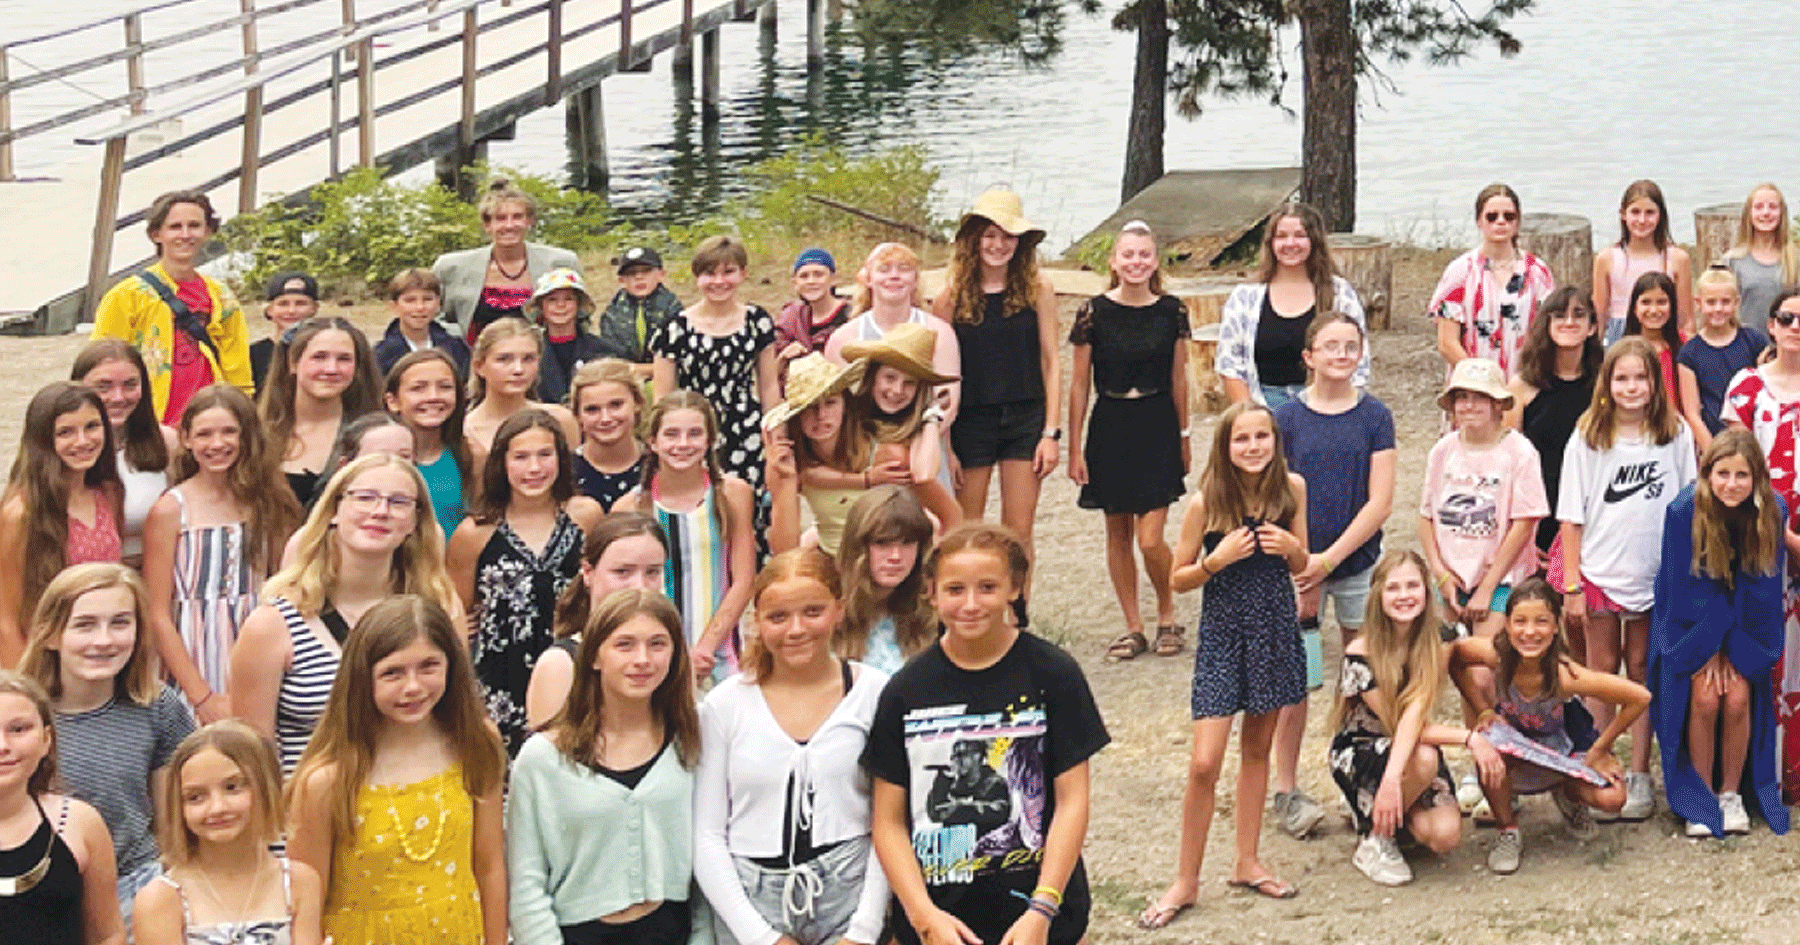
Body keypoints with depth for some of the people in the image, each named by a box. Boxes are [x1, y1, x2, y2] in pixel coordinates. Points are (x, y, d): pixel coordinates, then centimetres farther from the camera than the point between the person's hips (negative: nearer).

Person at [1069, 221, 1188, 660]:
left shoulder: (1171, 311, -1)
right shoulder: (1094, 312, -4)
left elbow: (1178, 378, 8)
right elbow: (1079, 384, 0)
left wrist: (1183, 436, 11)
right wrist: (1075, 448, -1)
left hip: (1157, 427, -1)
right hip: (1110, 429, 1)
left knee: (1150, 539, -8)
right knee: (1118, 534, 8)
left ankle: (1167, 613, 17)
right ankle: (1133, 627, 20)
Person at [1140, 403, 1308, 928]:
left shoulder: (1291, 488, -2)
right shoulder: (1206, 503, -12)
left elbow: (1300, 565, 9)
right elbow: (1178, 579, -4)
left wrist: (1291, 546, -13)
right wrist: (1218, 559, -21)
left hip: (1276, 627, 3)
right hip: (1222, 630, -3)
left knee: (1258, 748, 15)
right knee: (1204, 762, -7)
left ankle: (1247, 862, 29)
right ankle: (1186, 880, 6)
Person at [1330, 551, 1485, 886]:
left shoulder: (1434, 646, -11)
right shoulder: (1360, 653, -20)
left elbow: (1415, 716, -27)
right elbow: (1395, 725, -21)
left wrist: (1394, 776, -45)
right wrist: (1471, 738, -28)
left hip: (1418, 748, 4)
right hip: (1358, 752, -4)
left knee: (1445, 836, -21)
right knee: (1424, 758, -35)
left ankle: (1397, 814, 13)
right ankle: (1375, 840, -12)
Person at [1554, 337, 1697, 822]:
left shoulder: (1676, 433, -1)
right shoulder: (1587, 438, -4)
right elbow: (1572, 515, -2)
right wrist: (1571, 584, -5)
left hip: (1656, 573, 1)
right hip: (1600, 570, 0)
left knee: (1642, 669, 8)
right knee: (1602, 669, 7)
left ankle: (1639, 775, 14)